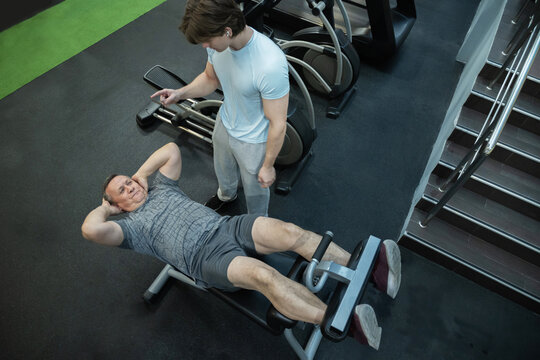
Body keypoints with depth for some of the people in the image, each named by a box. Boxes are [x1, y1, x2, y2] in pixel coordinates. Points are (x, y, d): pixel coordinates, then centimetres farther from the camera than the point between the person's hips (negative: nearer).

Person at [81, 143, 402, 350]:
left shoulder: (161, 187, 27)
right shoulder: (131, 226, 11)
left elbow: (172, 149, 27)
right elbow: (91, 229, -8)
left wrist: (141, 173, 23)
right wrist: (104, 208, 11)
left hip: (226, 225, 6)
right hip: (205, 257, -5)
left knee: (290, 232, -19)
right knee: (263, 275, -33)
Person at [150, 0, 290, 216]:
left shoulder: (270, 65, -40)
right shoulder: (218, 43, -17)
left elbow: (278, 123, -28)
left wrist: (268, 165, -16)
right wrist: (181, 93, -13)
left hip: (253, 140, -6)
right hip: (224, 124, 7)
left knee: (255, 188, 21)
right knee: (223, 171, 33)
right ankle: (226, 195, 70)